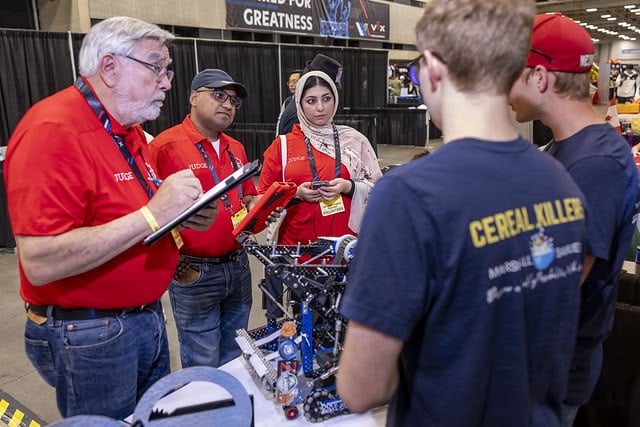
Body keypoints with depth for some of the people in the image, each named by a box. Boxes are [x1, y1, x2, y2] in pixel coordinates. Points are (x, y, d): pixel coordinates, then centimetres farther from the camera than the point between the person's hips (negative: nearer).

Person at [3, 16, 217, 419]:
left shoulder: (130, 131, 8)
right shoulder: (52, 132, -21)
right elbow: (41, 263, -28)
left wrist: (183, 214, -2)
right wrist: (152, 213, -29)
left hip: (148, 316, 9)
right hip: (89, 335, -8)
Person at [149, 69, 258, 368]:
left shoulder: (236, 149, 11)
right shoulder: (166, 145, -12)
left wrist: (253, 204, 0)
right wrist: (175, 263, -17)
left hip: (238, 265, 7)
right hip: (194, 273, -6)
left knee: (235, 359, 21)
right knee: (203, 367, 8)